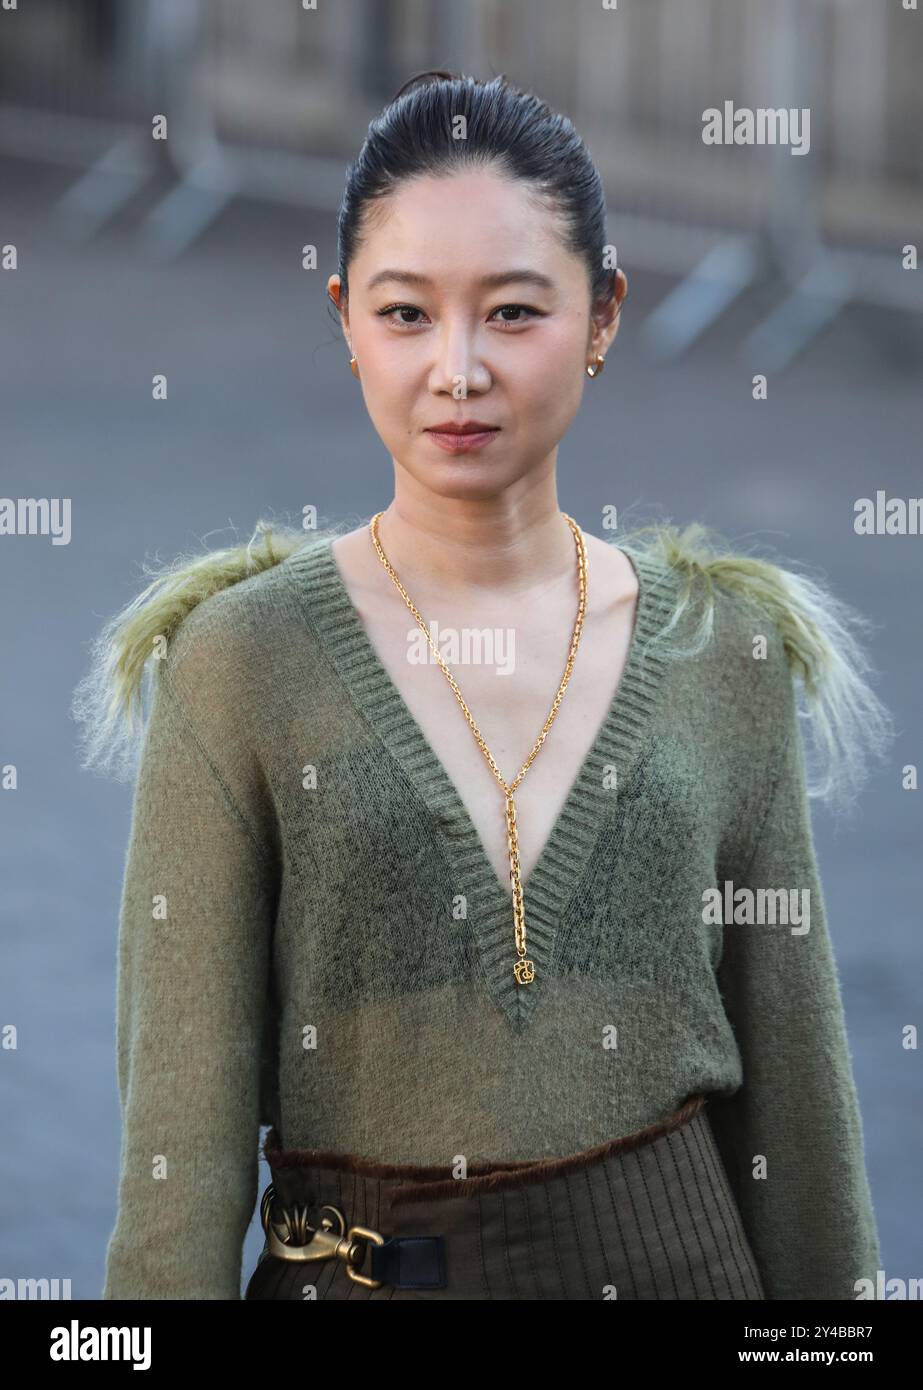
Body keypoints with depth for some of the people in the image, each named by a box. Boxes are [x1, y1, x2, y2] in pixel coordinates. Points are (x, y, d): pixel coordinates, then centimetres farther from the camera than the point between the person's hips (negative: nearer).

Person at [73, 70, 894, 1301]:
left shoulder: (725, 655, 0)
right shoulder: (243, 659, -7)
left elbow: (792, 1079, 5)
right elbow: (183, 1114, -8)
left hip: (668, 1250, 2)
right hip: (350, 1272, -2)